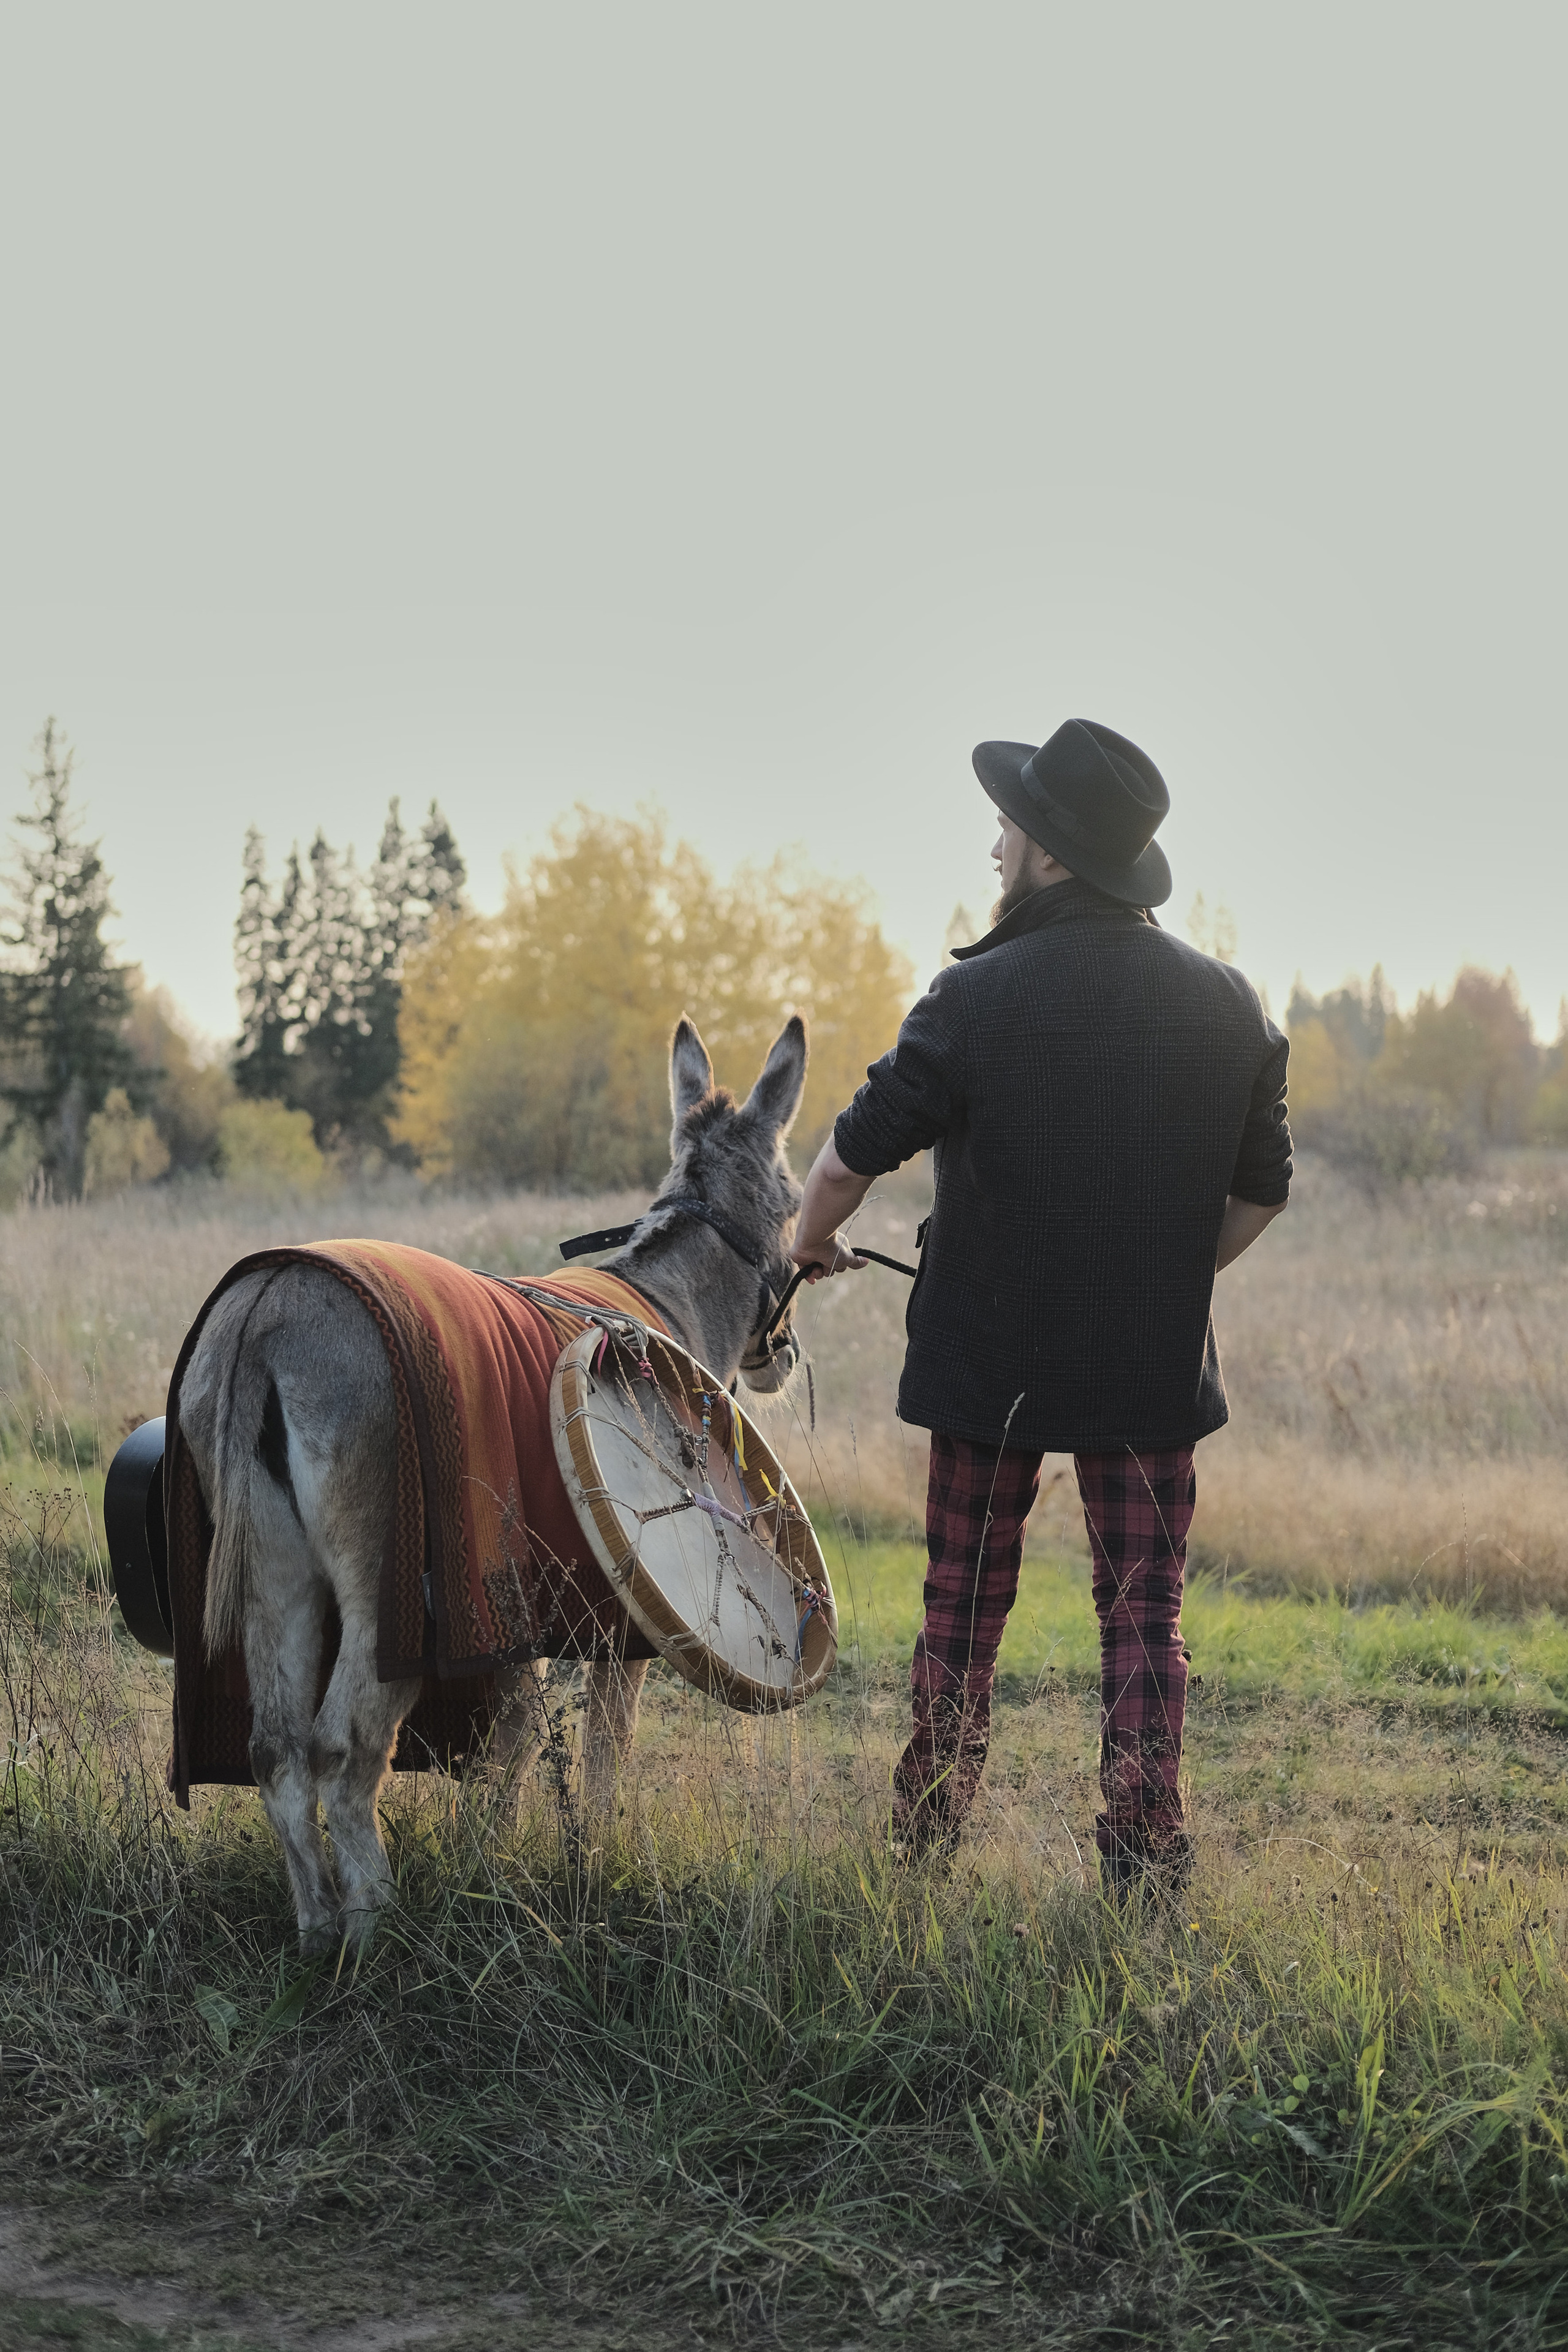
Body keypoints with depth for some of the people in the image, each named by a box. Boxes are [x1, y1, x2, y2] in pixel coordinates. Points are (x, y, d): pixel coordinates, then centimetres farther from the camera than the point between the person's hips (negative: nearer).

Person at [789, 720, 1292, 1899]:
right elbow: (1261, 1194, 7)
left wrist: (815, 1243, 10)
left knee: (964, 1603, 13)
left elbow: (855, 1154, -10)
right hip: (1156, 1363, 2)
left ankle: (924, 1849, 22)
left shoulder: (980, 995, -13)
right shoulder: (1230, 1005, 0)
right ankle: (1145, 1865, 4)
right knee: (1144, 1606, 10)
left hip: (991, 1359, -2)